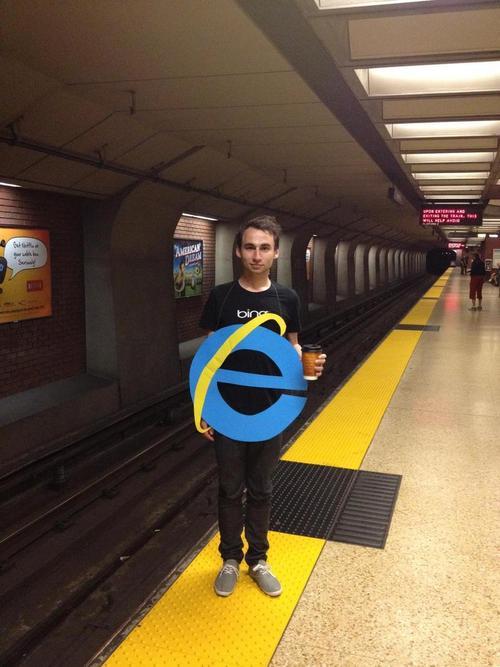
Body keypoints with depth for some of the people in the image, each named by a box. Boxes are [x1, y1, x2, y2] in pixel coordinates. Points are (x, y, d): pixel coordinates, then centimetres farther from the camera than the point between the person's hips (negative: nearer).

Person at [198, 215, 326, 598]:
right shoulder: (221, 297, -6)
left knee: (261, 491, 15)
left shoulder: (286, 299, -2)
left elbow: (291, 348, 7)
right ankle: (230, 559, 31)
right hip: (228, 413, -1)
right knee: (230, 490, 12)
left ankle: (258, 559, 32)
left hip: (270, 413, 1)